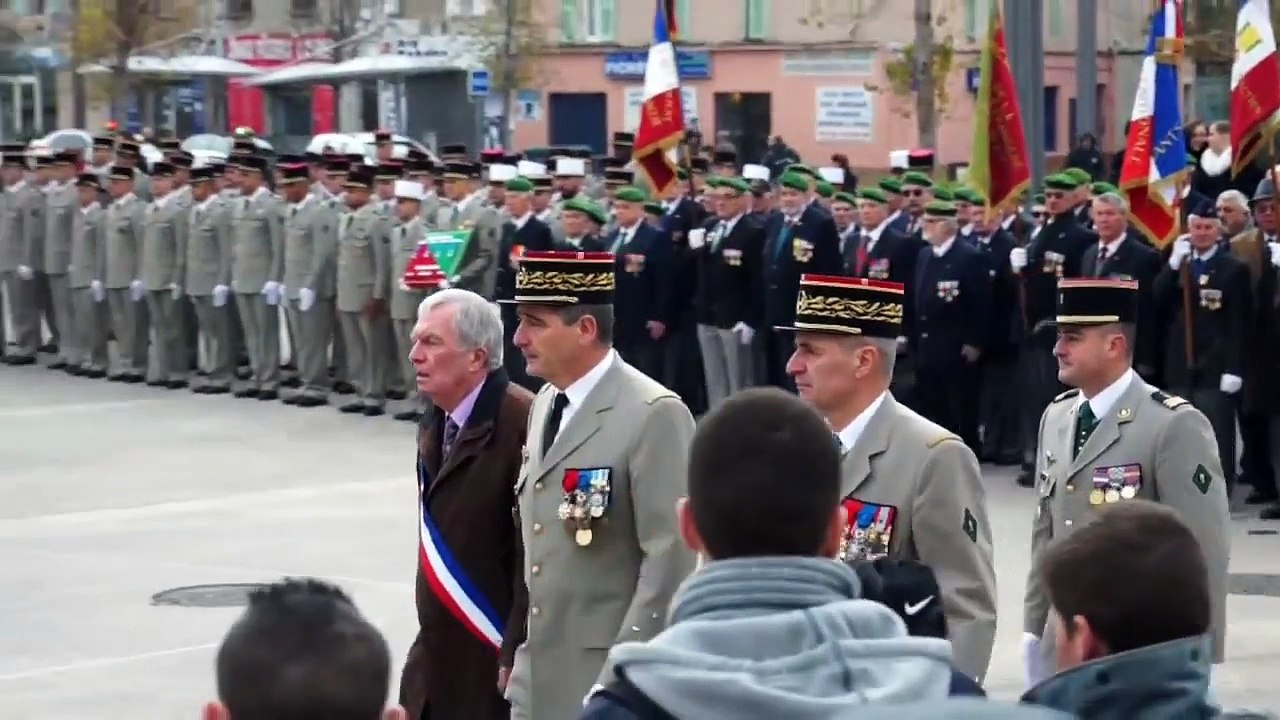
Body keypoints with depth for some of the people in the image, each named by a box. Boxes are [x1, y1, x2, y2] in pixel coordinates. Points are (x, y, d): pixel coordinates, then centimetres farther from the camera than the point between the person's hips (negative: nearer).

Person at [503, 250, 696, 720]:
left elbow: (670, 559, -17)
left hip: (607, 677, -8)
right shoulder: (544, 405, 13)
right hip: (537, 679, 8)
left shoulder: (654, 415, -15)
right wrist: (520, 656, 14)